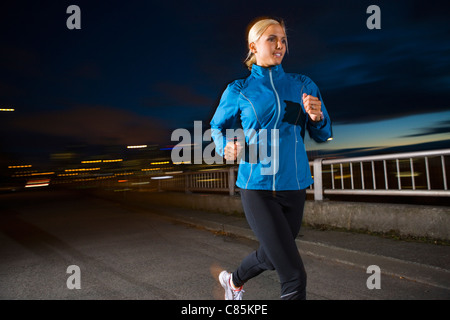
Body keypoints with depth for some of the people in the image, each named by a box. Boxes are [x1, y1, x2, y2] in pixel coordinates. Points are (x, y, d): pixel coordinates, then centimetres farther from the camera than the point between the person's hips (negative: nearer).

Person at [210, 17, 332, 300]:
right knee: (294, 275, -10)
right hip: (257, 188, -4)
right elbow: (218, 126, 13)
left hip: (294, 187, 5)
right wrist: (226, 147, -9)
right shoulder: (238, 91, 0)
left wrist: (317, 116, -14)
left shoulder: (303, 85, 7)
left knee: (271, 257, 23)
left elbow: (323, 135, 9)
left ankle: (233, 280, 54)